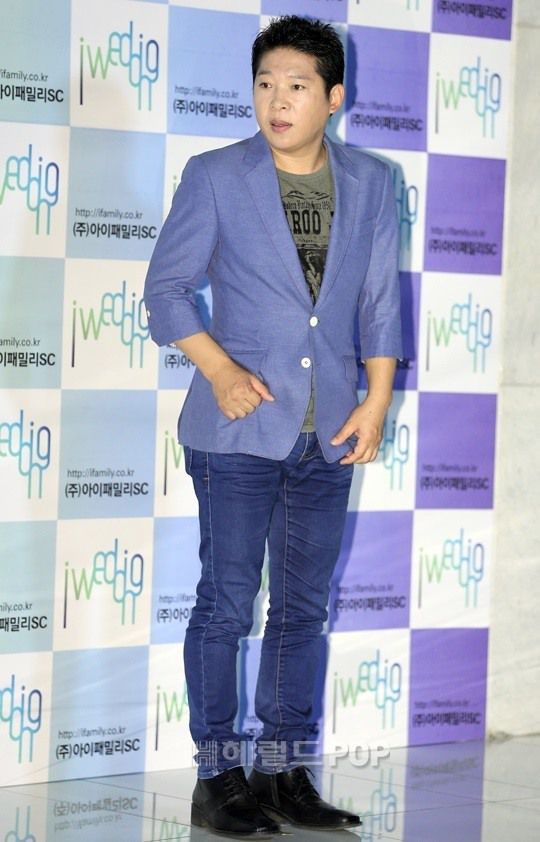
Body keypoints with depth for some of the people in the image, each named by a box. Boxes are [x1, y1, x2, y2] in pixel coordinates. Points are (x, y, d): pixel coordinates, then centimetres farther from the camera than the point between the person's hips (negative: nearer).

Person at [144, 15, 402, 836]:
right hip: (239, 430, -3)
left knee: (303, 609, 9)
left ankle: (285, 775, 18)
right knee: (226, 605, -1)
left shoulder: (370, 184, 6)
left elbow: (381, 302, 9)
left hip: (329, 435, 4)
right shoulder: (215, 177, -3)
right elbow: (167, 286, -2)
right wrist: (220, 370, -14)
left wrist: (376, 404, 1)